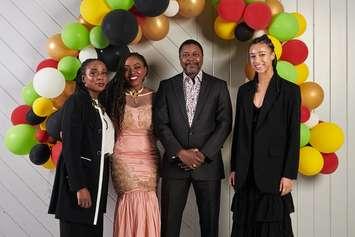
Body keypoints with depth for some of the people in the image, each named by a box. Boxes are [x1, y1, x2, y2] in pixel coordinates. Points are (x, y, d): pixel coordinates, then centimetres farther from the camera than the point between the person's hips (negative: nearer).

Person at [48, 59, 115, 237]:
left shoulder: (100, 106, 15)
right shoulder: (76, 102, -9)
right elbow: (70, 147, -16)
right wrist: (80, 187, -21)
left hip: (97, 180, 8)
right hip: (78, 177, -8)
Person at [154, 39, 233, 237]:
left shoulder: (218, 86, 6)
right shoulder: (167, 86, 8)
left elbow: (225, 123, -1)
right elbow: (161, 124, 1)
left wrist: (203, 154, -10)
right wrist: (181, 153, -11)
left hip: (208, 163, 0)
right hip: (174, 163, 1)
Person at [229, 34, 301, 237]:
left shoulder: (290, 90, -5)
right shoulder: (245, 90, 9)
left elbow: (294, 136, -7)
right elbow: (239, 131, 12)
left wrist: (289, 174, -11)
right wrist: (234, 168, 9)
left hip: (273, 170, -4)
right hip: (247, 172, 5)